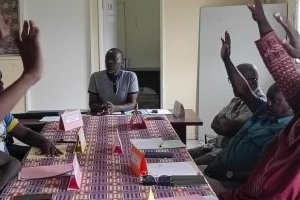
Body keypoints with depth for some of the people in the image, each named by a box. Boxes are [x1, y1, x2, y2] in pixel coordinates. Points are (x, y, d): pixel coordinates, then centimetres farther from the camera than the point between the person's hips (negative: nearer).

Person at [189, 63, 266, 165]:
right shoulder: (237, 99, 14)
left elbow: (227, 128, -23)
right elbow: (214, 123, 11)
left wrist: (220, 121, -2)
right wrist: (224, 123, -10)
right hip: (216, 147, 9)